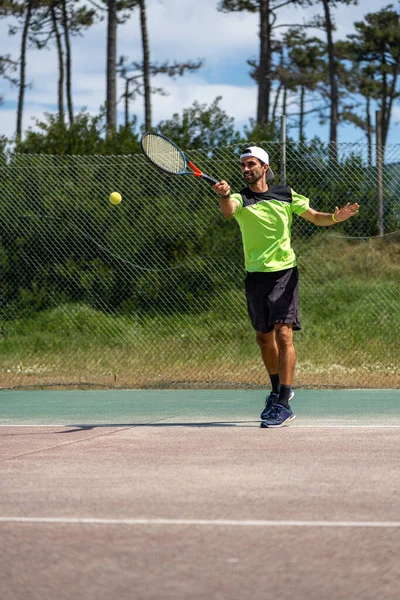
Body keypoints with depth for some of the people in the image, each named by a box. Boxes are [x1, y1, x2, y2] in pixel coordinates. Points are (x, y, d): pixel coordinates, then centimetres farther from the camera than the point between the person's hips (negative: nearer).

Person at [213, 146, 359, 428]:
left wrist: (335, 217, -11)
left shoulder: (286, 194, 3)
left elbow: (315, 217, 11)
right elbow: (228, 211, -24)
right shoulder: (241, 199, 0)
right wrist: (224, 194, -48)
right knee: (264, 338, 12)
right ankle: (278, 390, 36)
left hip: (284, 272, -2)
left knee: (283, 334, -14)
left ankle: (284, 405, -17)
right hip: (255, 275, 2)